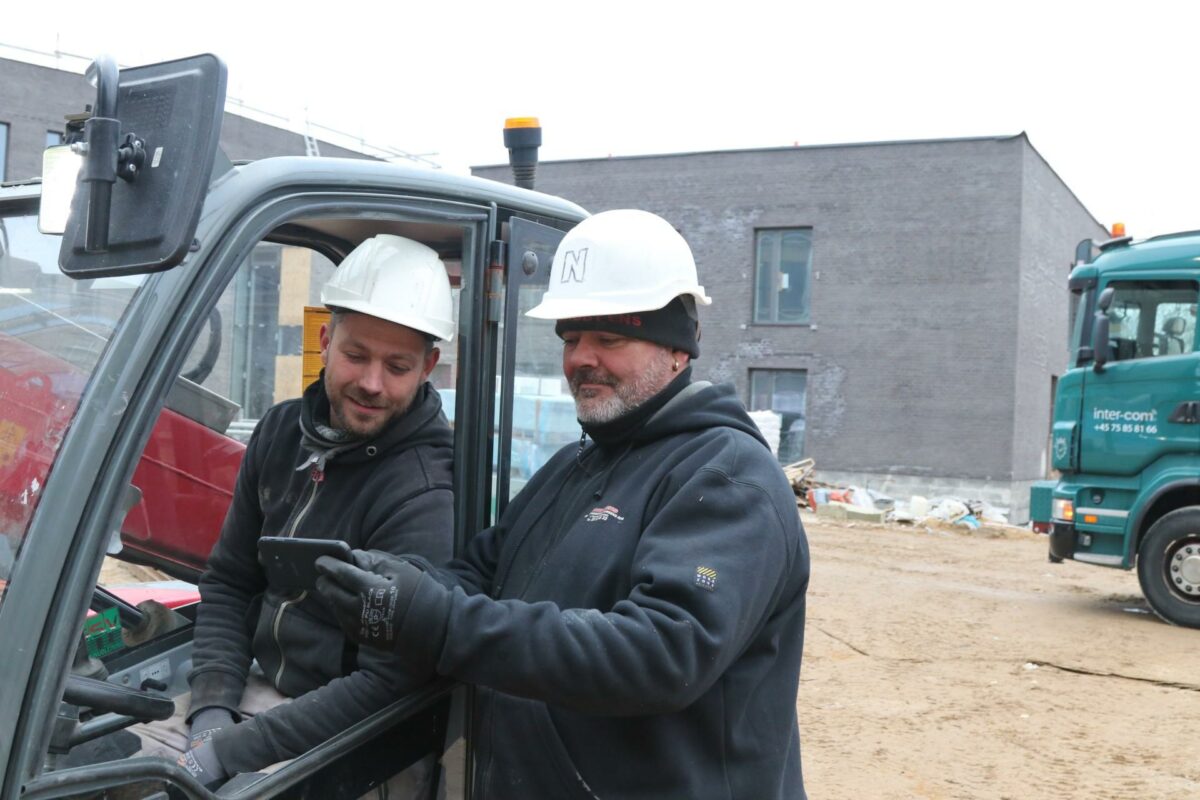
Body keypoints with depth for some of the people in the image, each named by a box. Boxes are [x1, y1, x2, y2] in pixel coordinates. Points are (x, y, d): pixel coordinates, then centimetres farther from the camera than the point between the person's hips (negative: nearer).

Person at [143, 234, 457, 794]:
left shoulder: (423, 497, -22)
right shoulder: (281, 432, 1)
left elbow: (387, 684, -24)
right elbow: (228, 582, 8)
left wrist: (226, 753, -25)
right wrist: (212, 710, -6)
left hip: (350, 741, -6)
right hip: (255, 688, 7)